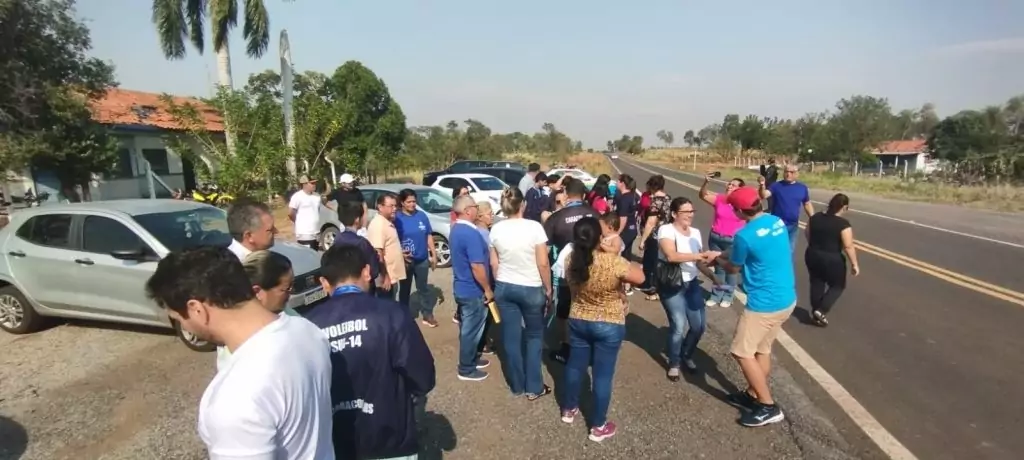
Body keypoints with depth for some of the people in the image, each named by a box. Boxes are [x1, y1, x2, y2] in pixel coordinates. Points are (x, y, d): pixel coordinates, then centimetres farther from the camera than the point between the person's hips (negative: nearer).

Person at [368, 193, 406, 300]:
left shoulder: (388, 222, 10)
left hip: (392, 276, 10)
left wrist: (401, 254, 17)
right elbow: (378, 253, -25)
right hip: (386, 277, -10)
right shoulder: (378, 224, -21)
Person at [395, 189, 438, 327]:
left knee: (423, 288, 14)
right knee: (405, 289, 14)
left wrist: (433, 255, 4)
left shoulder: (422, 215, -2)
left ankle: (428, 315, 23)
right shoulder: (397, 218, -10)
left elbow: (429, 236, 3)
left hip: (422, 259, 2)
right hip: (405, 260, -2)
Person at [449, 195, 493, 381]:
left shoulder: (456, 229, 5)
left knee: (467, 328, 22)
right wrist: (487, 289, -15)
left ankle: (470, 359, 37)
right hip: (473, 290, -9)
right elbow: (477, 266, -27)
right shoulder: (471, 233, -26)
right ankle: (466, 369, 18)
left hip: (461, 287, 9)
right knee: (471, 330, 5)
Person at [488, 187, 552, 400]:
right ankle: (533, 388, 19)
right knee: (534, 336, 14)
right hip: (531, 288, -3)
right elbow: (543, 264, -14)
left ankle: (517, 385, 26)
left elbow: (494, 263, 5)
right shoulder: (534, 227, -16)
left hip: (504, 288, 4)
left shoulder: (496, 229, -4)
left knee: (511, 337, 13)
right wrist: (548, 288, -1)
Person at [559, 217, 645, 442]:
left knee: (575, 365, 22)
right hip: (609, 326, -4)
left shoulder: (570, 261, -12)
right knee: (603, 374, 8)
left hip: (577, 321, 4)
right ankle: (598, 426, 22)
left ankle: (569, 409, 40)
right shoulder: (613, 261, -28)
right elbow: (640, 277, -13)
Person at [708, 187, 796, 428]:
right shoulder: (778, 222, 3)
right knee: (762, 349, 21)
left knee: (742, 352, 5)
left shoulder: (745, 235, -22)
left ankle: (768, 407, 12)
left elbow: (734, 268, -4)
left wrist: (717, 259, 16)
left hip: (765, 302, -9)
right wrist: (723, 254, 17)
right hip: (787, 298, 9)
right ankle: (753, 395, 34)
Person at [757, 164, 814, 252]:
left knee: (789, 250, 17)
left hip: (793, 226, 3)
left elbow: (807, 204, 11)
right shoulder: (776, 186, -7)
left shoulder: (802, 188, 2)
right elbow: (763, 196, -22)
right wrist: (762, 185, -41)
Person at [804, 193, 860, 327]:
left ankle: (815, 311, 26)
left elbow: (807, 233, 11)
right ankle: (821, 310, 3)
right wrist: (854, 264, -8)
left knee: (816, 284, 18)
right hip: (832, 260, -5)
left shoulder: (815, 217, -1)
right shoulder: (843, 224, -18)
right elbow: (848, 246, -18)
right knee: (837, 286, 15)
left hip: (812, 256, 5)